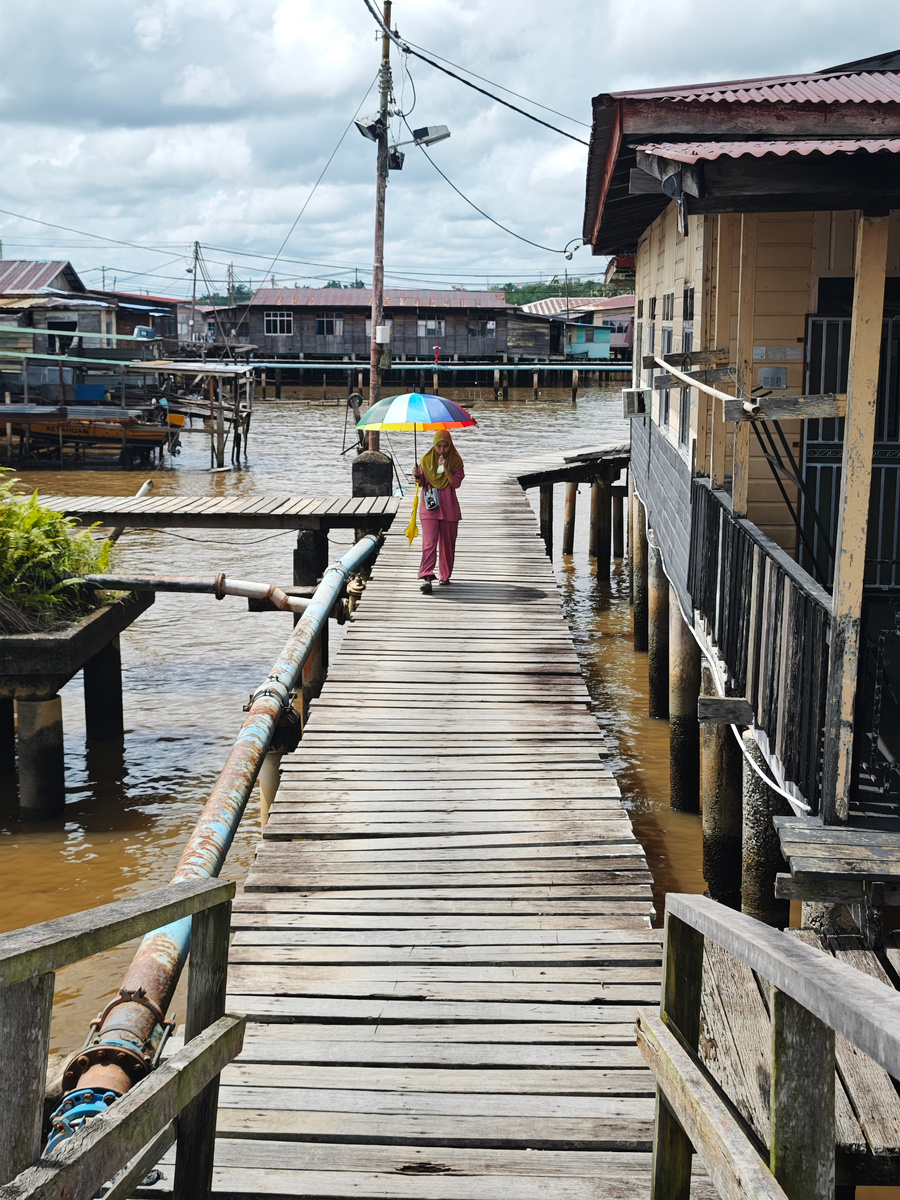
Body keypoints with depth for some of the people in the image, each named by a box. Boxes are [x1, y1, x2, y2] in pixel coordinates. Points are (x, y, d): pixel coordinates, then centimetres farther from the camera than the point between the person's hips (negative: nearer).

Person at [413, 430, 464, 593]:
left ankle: (445, 576, 25)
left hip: (449, 508, 1)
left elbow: (456, 483, -8)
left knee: (447, 543, 9)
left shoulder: (456, 461, 2)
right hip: (429, 506, -1)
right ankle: (426, 577, -20)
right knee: (429, 542, -13)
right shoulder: (426, 460, 3)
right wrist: (418, 476, -14)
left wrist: (445, 468, -20)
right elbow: (421, 483, 8)